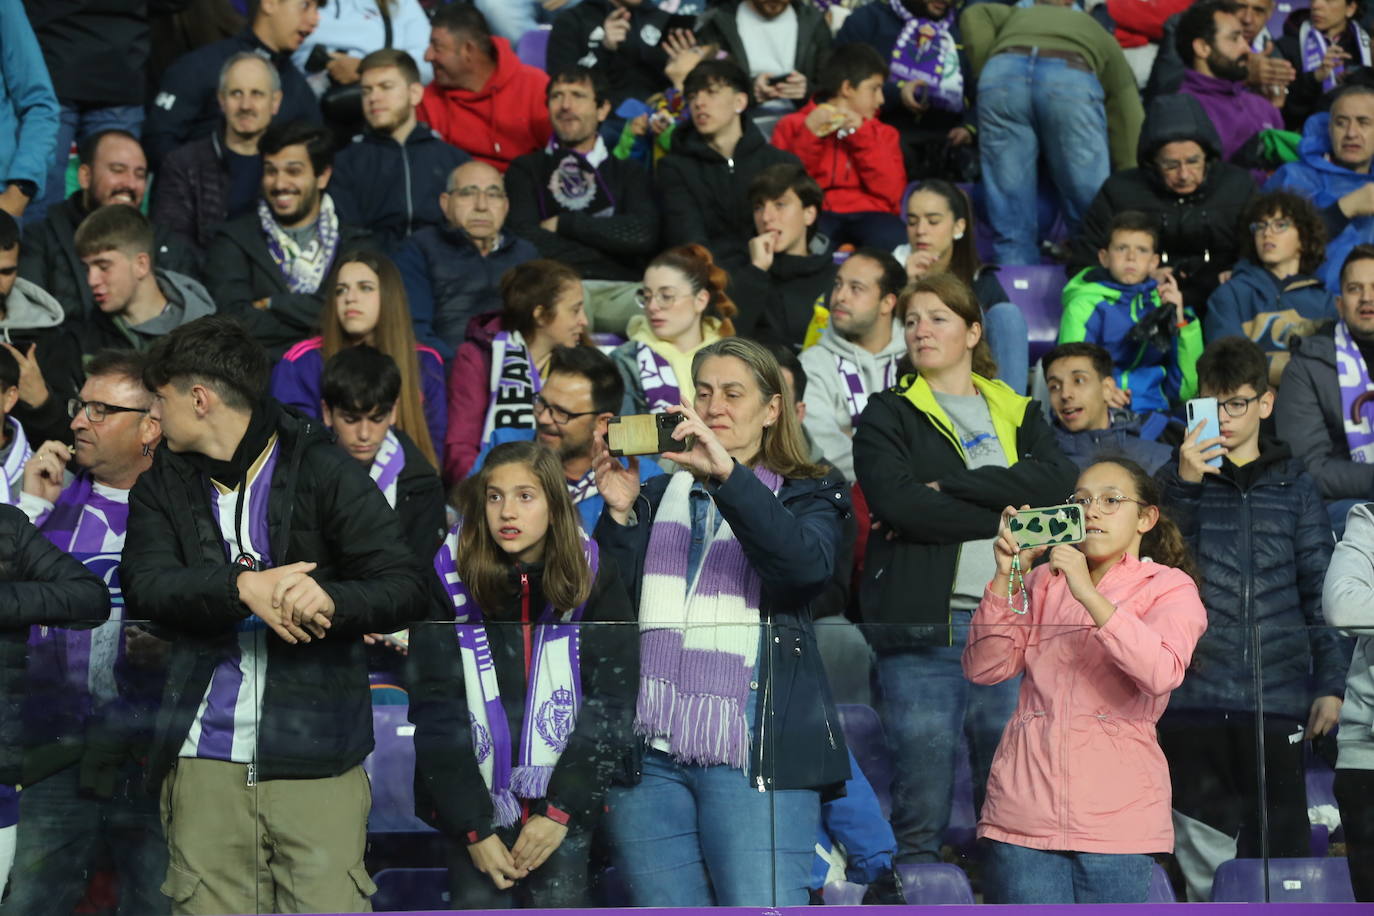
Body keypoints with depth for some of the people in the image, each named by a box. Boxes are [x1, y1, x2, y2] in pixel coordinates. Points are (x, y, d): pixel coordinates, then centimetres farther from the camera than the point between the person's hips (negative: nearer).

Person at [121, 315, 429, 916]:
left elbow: (407, 589, -3)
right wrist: (241, 586, -22)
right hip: (205, 750, 3)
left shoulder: (323, 472, 1)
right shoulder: (161, 486, 12)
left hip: (316, 751, -3)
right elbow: (144, 586, -5)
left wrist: (330, 598, -24)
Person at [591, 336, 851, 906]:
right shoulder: (659, 496, 21)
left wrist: (727, 472, -20)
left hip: (751, 750, -4)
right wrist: (619, 514, -4)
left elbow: (808, 561, -13)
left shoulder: (808, 495, 13)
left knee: (762, 906, -15)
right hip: (648, 746, 4)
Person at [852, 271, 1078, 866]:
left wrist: (949, 487, -8)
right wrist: (1004, 516, -7)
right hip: (923, 622, -3)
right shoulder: (887, 416, 10)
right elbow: (897, 502, -9)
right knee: (920, 816, -6)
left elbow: (1059, 482, -2)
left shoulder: (1018, 413, 19)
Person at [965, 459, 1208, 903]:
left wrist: (1089, 595, -20)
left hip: (1116, 812, -2)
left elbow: (1162, 674, -15)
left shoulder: (1169, 588, 6)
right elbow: (984, 667, 5)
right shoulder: (1045, 582, 17)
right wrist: (1006, 576, -5)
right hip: (1025, 807, 2)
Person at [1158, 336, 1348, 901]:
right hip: (1194, 700, 0)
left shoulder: (1294, 486, 10)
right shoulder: (1178, 482, 9)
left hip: (1276, 702, 0)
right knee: (1205, 853, 1)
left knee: (1281, 848, 0)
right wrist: (1186, 483, -15)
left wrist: (1330, 684, 2)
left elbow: (1319, 591, 9)